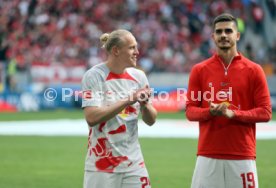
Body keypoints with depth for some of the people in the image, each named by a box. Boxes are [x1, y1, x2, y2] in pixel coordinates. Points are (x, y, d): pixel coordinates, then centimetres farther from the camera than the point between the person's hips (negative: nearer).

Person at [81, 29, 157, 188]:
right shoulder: (94, 76, -8)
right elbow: (91, 118, -20)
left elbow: (151, 120, 8)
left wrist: (144, 104, -13)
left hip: (134, 163, 5)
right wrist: (128, 100, -22)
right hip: (102, 165, -4)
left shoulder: (138, 76, 6)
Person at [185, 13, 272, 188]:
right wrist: (210, 112, -15)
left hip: (242, 156, -1)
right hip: (208, 155, 1)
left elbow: (265, 112, -1)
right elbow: (190, 111, 6)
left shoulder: (254, 70, 2)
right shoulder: (199, 70, 7)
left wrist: (234, 114, -15)